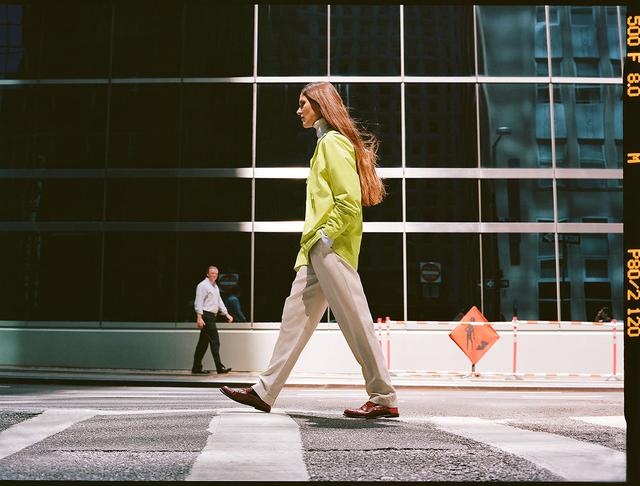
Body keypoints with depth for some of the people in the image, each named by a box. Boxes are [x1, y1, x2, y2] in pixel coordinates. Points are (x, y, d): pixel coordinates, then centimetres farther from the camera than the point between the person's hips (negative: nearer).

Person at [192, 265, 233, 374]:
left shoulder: (215, 287, 21)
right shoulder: (203, 285, -8)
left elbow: (219, 301, 26)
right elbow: (198, 302, -15)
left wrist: (226, 314, 18)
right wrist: (199, 317, -23)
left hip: (212, 316, 10)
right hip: (206, 316, -9)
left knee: (203, 343, 10)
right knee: (214, 341, -11)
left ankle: (196, 368, 15)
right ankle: (219, 367, -9)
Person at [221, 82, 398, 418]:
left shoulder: (334, 142, -7)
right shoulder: (325, 144, 23)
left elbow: (350, 202, -17)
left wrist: (326, 236, -16)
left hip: (332, 248, -11)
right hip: (317, 251, 11)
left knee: (355, 321, -8)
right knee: (295, 315, 9)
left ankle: (384, 399, -1)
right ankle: (264, 392, 14)